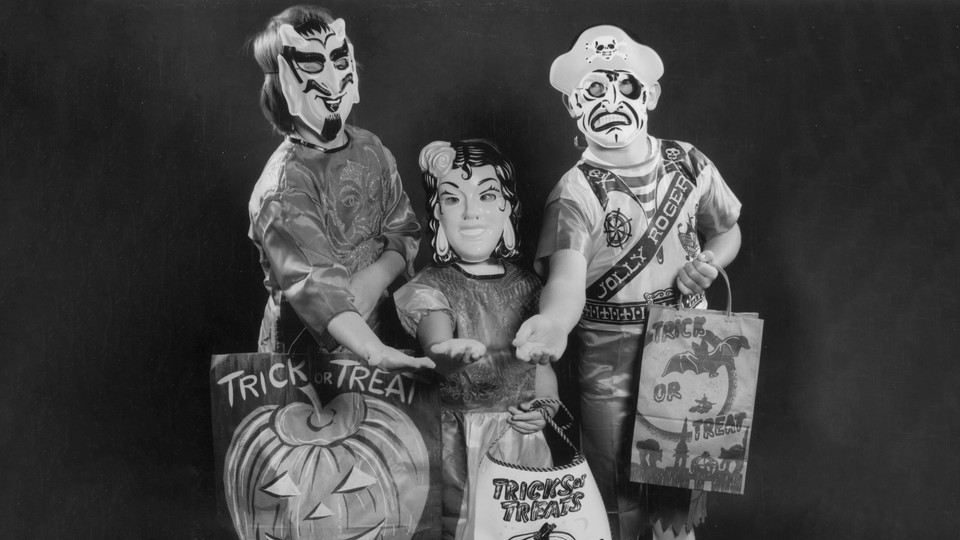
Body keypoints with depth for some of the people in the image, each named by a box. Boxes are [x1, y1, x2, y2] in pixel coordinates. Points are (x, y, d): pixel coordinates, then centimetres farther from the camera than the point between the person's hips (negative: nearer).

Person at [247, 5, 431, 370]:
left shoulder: (370, 149, -1)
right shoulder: (284, 186, -21)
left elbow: (404, 231, 2)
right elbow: (314, 287, -32)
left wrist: (376, 278, -19)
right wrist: (377, 353, -44)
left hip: (373, 323, 6)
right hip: (308, 345, -5)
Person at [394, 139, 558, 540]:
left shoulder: (526, 286, 5)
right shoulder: (430, 289, -7)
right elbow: (440, 350, -26)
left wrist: (546, 406, -4)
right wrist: (463, 356, -47)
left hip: (525, 440, 4)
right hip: (463, 445, -3)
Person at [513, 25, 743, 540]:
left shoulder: (687, 163, 1)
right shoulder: (577, 192, -13)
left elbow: (727, 231, 17)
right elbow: (567, 275, -29)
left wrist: (710, 260, -5)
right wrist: (554, 320, -50)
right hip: (611, 360, -3)